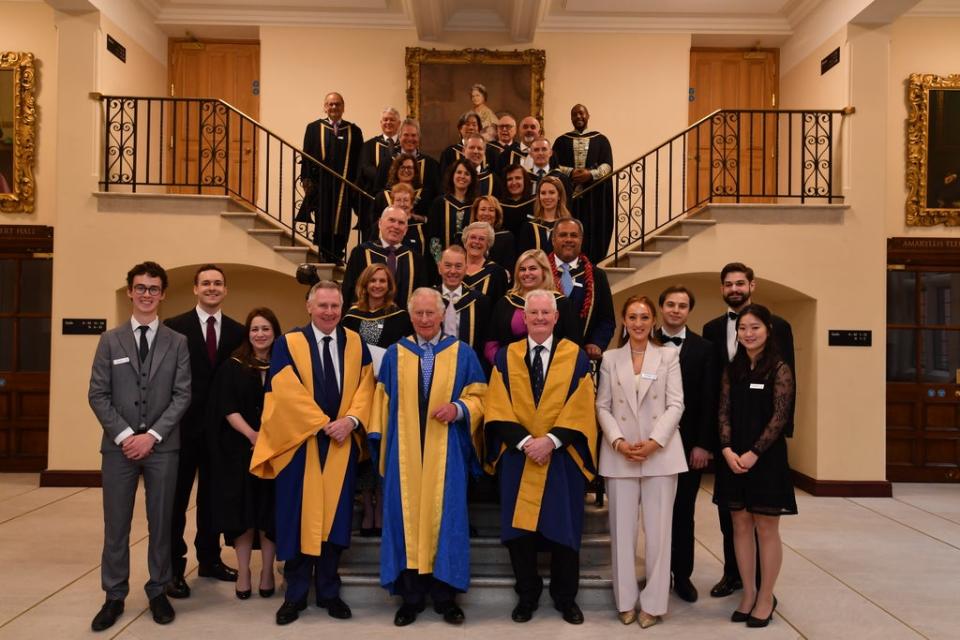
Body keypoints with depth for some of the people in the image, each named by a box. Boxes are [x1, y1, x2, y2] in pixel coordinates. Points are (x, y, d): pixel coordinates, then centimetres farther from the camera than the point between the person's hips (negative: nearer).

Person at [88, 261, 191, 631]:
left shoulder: (177, 342, 4)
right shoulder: (110, 340, 6)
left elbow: (182, 395, -2)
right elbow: (98, 394, 1)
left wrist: (153, 435, -11)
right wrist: (124, 435, -11)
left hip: (162, 446, 0)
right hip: (119, 445, 1)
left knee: (161, 523, 7)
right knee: (116, 524, 7)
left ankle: (158, 592, 21)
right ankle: (114, 597, 20)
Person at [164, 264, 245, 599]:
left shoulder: (237, 331, 5)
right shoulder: (174, 327, -5)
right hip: (183, 426, -3)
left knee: (212, 496, 15)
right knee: (176, 498, 5)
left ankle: (209, 559, 29)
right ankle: (174, 568, 15)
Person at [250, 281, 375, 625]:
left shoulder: (356, 344, 7)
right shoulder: (288, 344, -2)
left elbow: (366, 387, 3)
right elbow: (288, 393, -10)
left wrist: (352, 419, -14)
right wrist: (323, 424, -14)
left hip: (343, 444, 2)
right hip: (299, 443, -2)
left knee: (335, 517, 8)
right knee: (299, 519, 5)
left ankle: (328, 592, 20)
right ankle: (295, 594, 17)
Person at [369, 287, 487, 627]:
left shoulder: (462, 354, 5)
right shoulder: (395, 354, 8)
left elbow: (478, 396, 4)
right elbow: (383, 399, 9)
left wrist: (458, 408, -16)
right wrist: (380, 439, 2)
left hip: (446, 452, -1)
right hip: (404, 450, 1)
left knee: (445, 518, 1)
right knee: (405, 517, 2)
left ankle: (445, 596, 13)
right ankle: (410, 597, 13)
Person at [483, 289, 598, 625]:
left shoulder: (576, 357, 1)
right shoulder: (505, 356, 3)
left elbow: (581, 409, -5)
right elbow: (497, 408, -3)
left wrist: (551, 440, -17)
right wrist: (524, 441, -16)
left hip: (562, 459, -1)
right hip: (517, 457, 1)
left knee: (563, 530, 7)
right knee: (519, 529, 6)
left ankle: (566, 598, 26)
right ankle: (527, 596, 24)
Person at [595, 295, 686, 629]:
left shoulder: (669, 356, 5)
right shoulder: (610, 358, 8)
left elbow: (675, 404, -1)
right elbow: (603, 406, 4)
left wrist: (654, 442, -13)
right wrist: (618, 442, -11)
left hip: (660, 452, -1)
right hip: (620, 454, 1)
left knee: (658, 528, 3)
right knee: (621, 528, 6)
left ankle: (653, 602, 14)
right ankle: (626, 600, 18)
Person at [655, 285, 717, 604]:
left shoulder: (704, 349, 2)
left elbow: (709, 401, -1)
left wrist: (703, 445, -7)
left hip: (689, 444, 0)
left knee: (684, 512, 8)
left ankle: (682, 575, 20)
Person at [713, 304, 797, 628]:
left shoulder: (779, 369, -6)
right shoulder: (732, 370, 8)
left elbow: (780, 417, -11)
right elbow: (724, 413, 4)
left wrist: (754, 453, -16)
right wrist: (728, 451, -9)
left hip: (766, 458, -4)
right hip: (733, 459, 5)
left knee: (766, 528, 4)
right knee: (740, 526, 9)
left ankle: (766, 598, 15)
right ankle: (748, 593, 21)